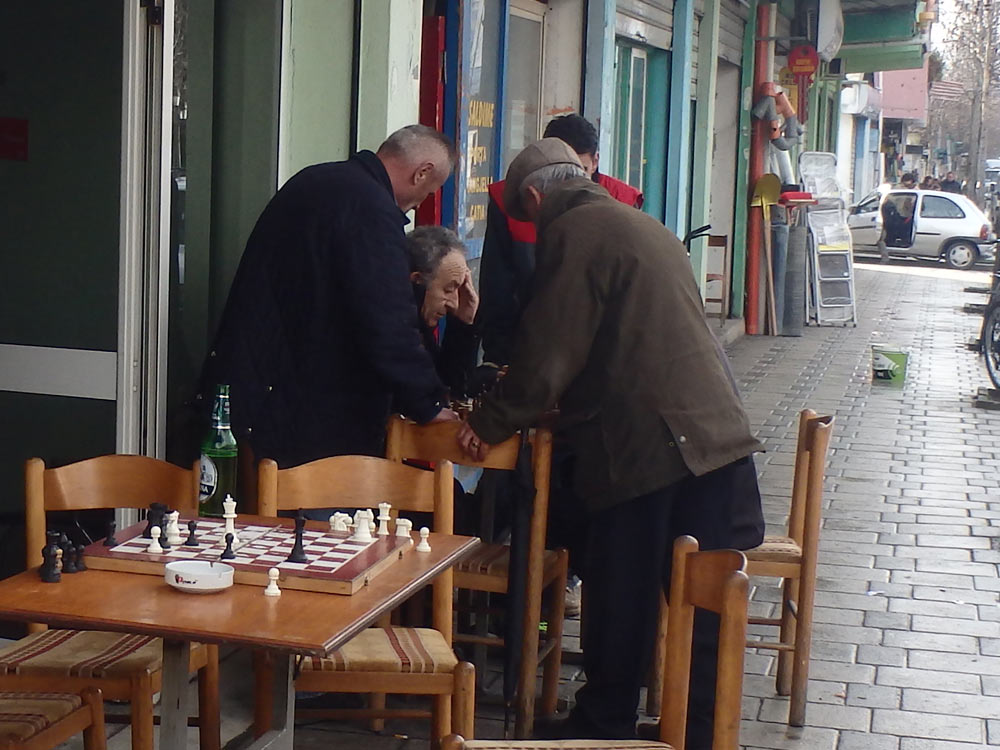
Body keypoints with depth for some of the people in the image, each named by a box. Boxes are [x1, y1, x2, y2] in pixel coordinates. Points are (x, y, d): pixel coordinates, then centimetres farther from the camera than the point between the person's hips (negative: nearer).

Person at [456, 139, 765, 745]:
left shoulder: (572, 233, -6)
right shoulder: (648, 228, 21)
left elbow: (547, 354, -10)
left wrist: (492, 423, 4)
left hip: (641, 442, -8)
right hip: (717, 432, 8)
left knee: (621, 602, 5)